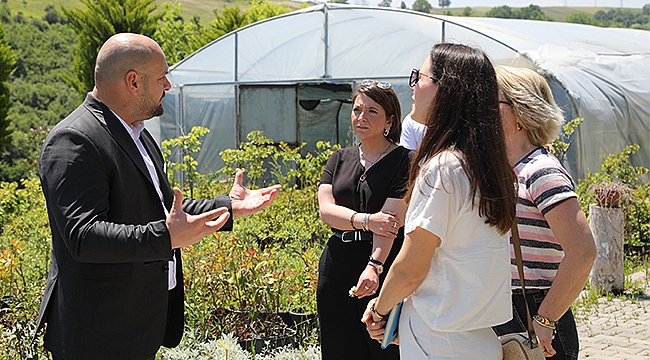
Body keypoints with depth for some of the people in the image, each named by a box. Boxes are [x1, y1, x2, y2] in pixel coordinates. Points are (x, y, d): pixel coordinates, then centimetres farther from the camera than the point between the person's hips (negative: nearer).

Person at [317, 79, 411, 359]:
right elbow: (326, 210, -1)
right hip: (337, 270, 5)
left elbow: (391, 218, -16)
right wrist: (364, 220, -19)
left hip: (383, 272, -5)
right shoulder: (339, 160, 13)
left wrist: (374, 266, -29)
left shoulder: (404, 161, -4)